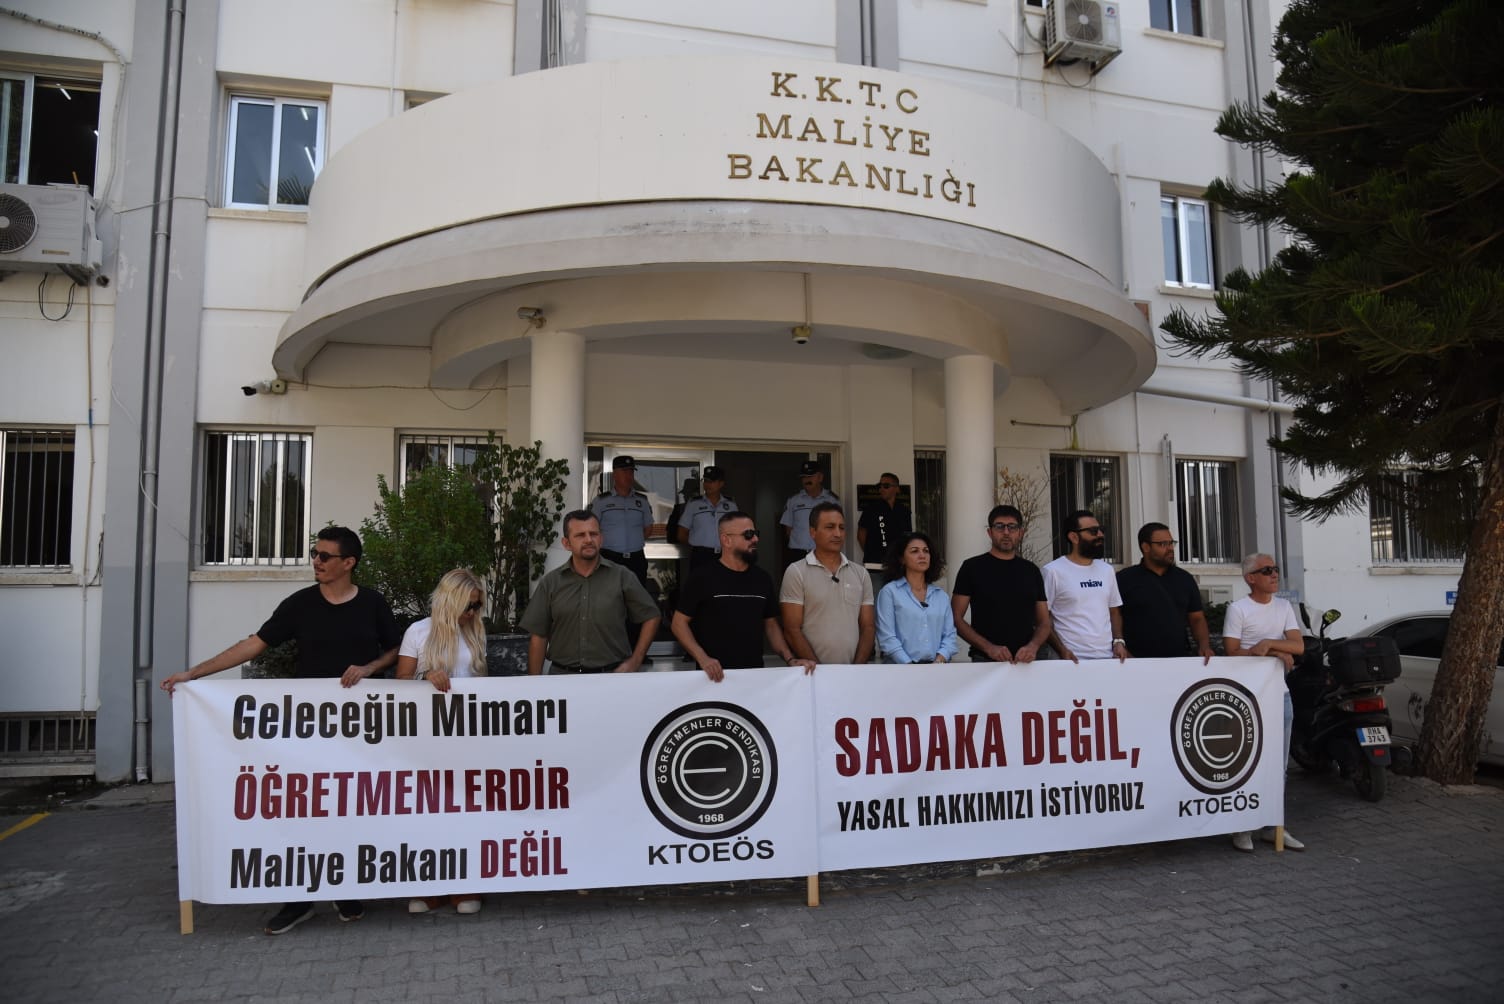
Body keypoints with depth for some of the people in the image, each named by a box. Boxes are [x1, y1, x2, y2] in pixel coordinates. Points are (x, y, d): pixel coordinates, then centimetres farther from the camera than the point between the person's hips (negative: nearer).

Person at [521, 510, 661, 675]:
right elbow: (538, 636, 9)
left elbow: (650, 617, 11)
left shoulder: (622, 577, 4)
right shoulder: (550, 583, 7)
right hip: (563, 674, 1)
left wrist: (634, 662, 5)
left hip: (612, 674, -1)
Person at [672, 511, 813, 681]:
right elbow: (680, 623, -5)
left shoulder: (763, 579, 7)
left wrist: (790, 659, -1)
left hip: (754, 673, 4)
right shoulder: (703, 577, -6)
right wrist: (702, 658, -18)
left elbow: (771, 625, 13)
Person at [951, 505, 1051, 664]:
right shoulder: (973, 567, -1)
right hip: (985, 661, -3)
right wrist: (988, 647, -16)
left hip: (1025, 661, 3)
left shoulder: (1031, 570, 9)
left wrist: (1033, 646, -11)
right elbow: (956, 619, -5)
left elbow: (1044, 622, 9)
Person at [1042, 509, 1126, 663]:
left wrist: (1118, 641, 1)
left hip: (1108, 656, 5)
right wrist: (1062, 651, -16)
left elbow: (1114, 611, 17)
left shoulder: (1107, 570, 12)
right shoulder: (1053, 571, -8)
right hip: (1073, 659, -5)